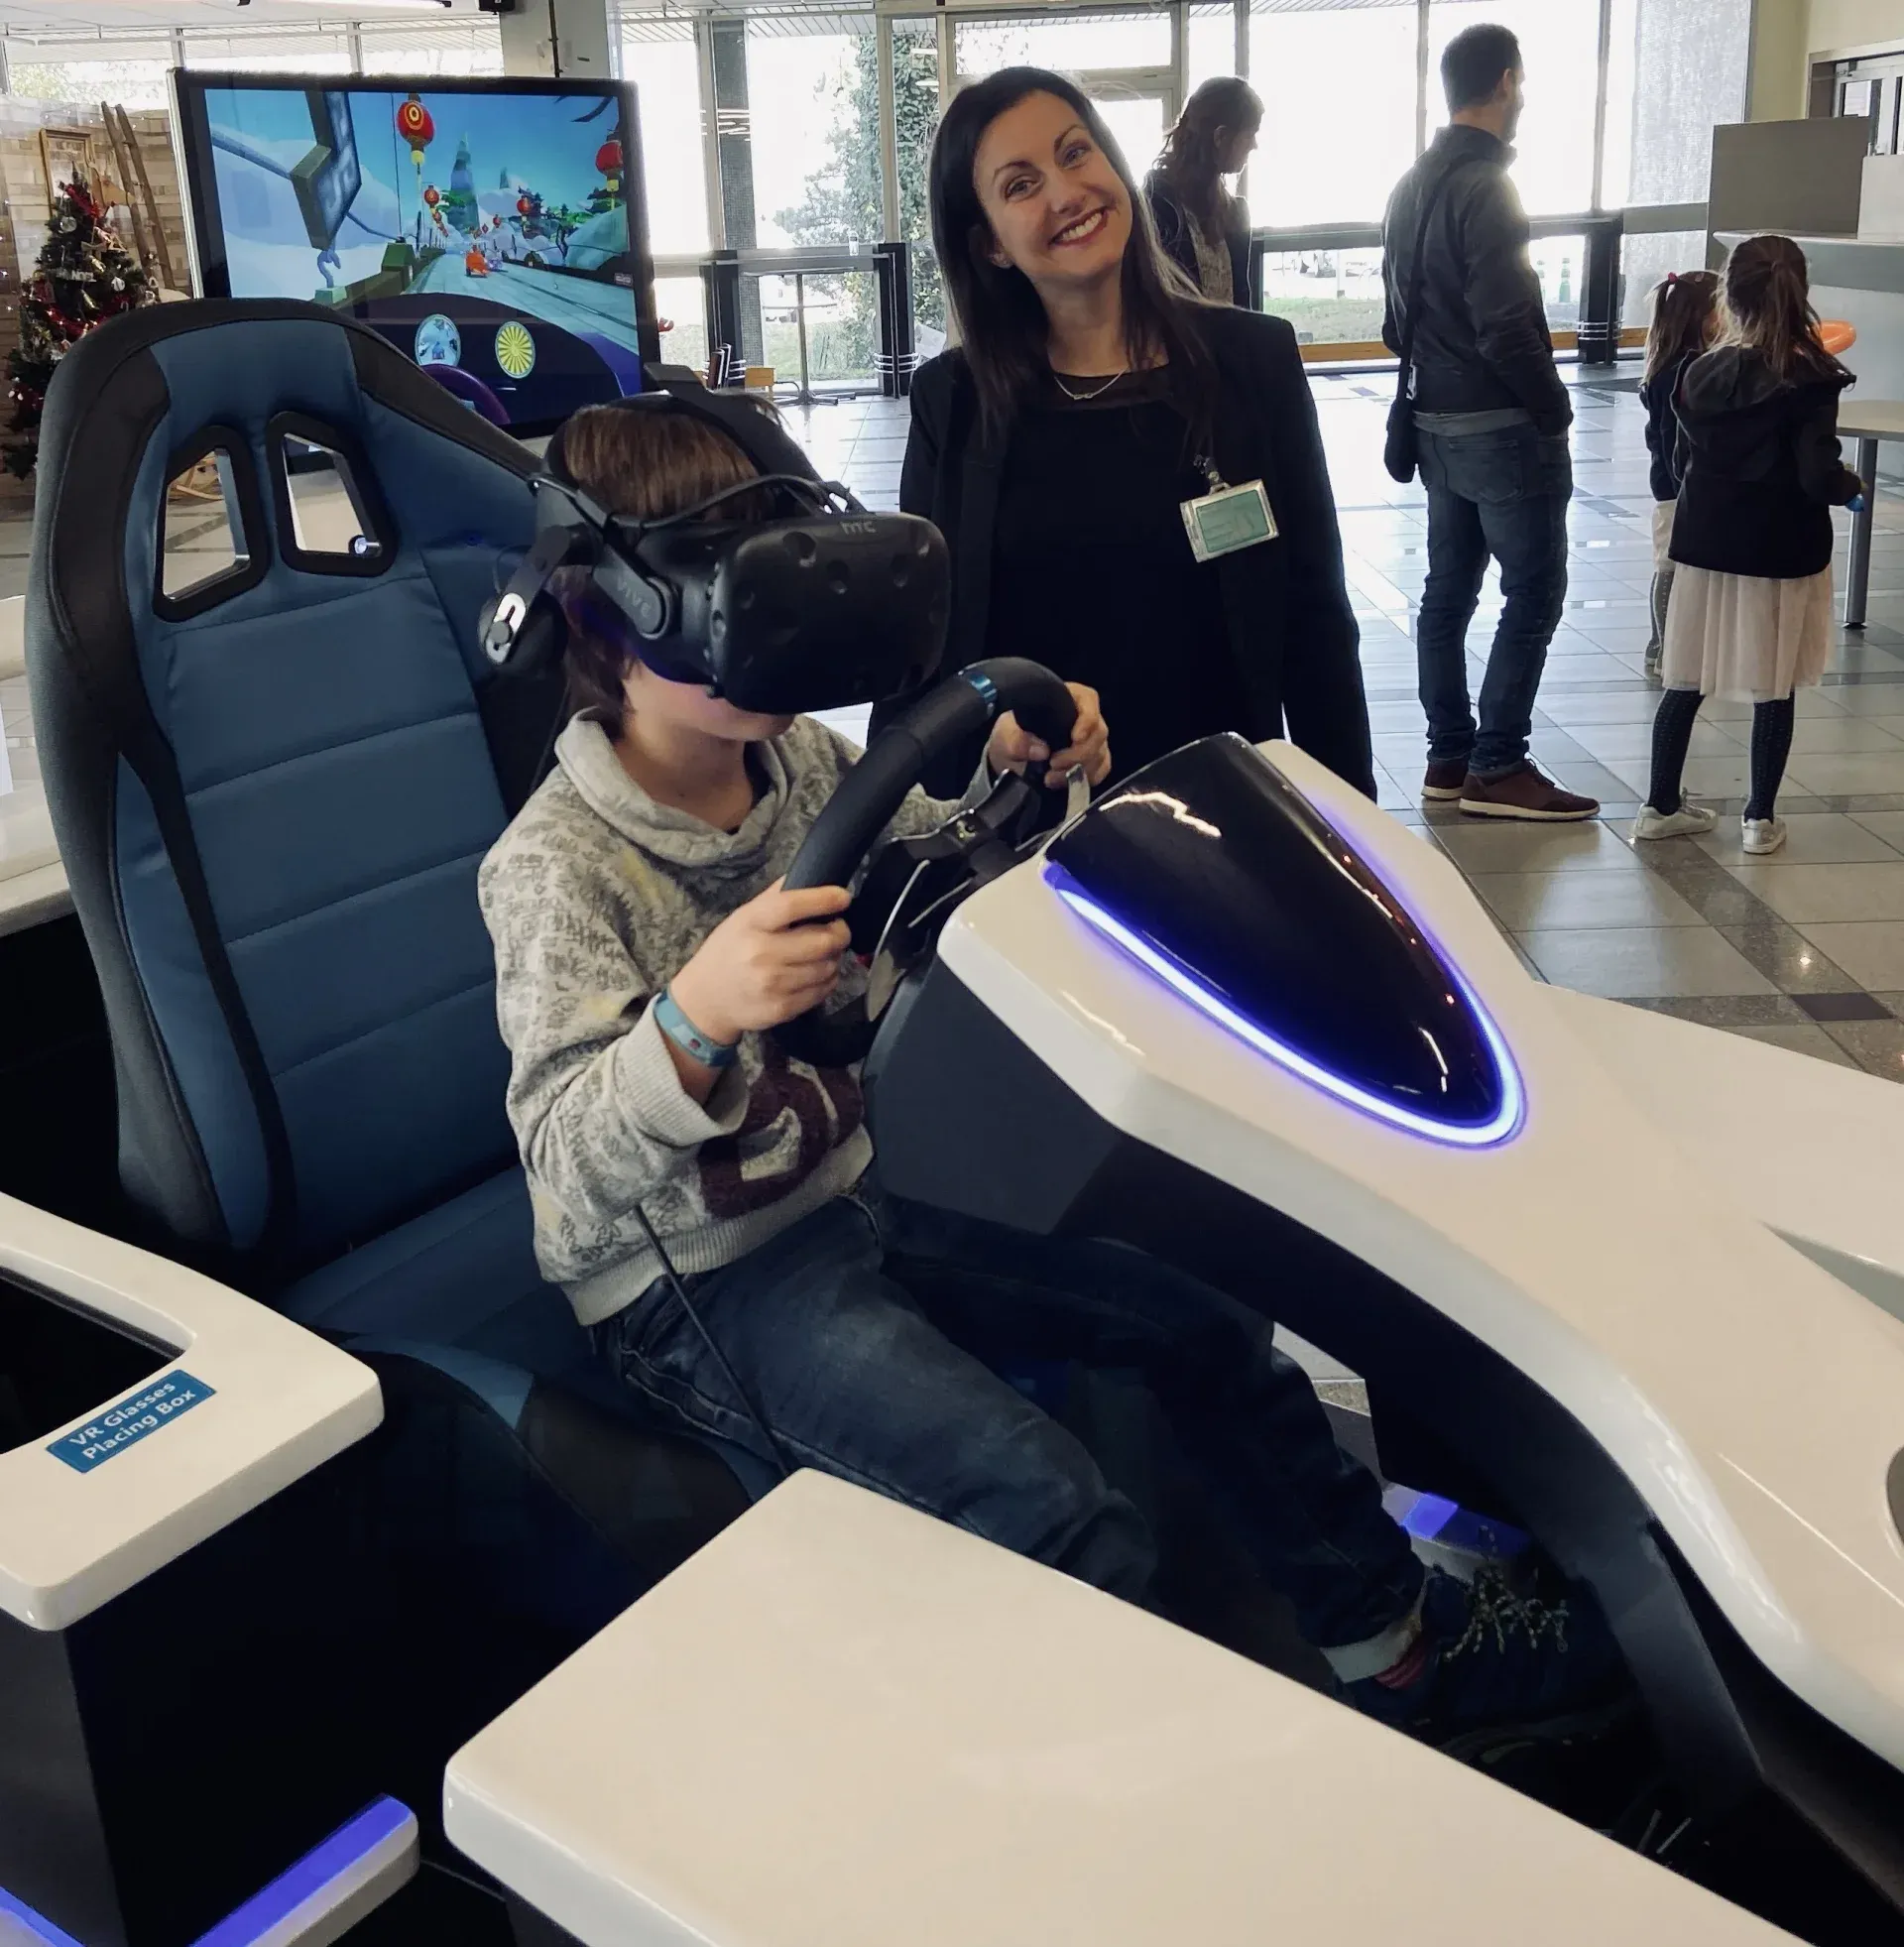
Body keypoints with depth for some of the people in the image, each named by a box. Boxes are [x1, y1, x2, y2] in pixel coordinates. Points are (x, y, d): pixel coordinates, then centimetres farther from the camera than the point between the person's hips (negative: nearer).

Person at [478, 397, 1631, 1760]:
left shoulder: (802, 759, -1)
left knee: (1204, 1328, 6)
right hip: (696, 1290, -7)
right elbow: (566, 1167, -30)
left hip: (847, 1201, 8)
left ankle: (1402, 1646, 23)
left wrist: (1021, 781, -8)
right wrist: (693, 1020, -51)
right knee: (1067, 1519, -26)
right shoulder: (558, 869, -20)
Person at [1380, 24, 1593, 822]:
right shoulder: (1485, 188, -17)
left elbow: (1396, 319, 15)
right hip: (1502, 426, -9)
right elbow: (1506, 330, -22)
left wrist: (1432, 375, 18)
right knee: (1534, 593, -2)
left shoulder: (1410, 188, 10)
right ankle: (1496, 768, 0)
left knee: (1448, 589, 11)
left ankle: (1449, 756, 16)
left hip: (1437, 422, 9)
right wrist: (1555, 409, -10)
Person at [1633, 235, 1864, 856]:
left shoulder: (1701, 373, 0)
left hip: (1705, 544, 4)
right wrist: (1851, 484, 5)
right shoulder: (1812, 380, -12)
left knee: (1684, 681, 11)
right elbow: (1818, 478, -16)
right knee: (1775, 689, 7)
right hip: (1782, 552, -3)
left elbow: (1684, 462, 7)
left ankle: (1661, 805, 16)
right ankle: (1760, 818, 13)